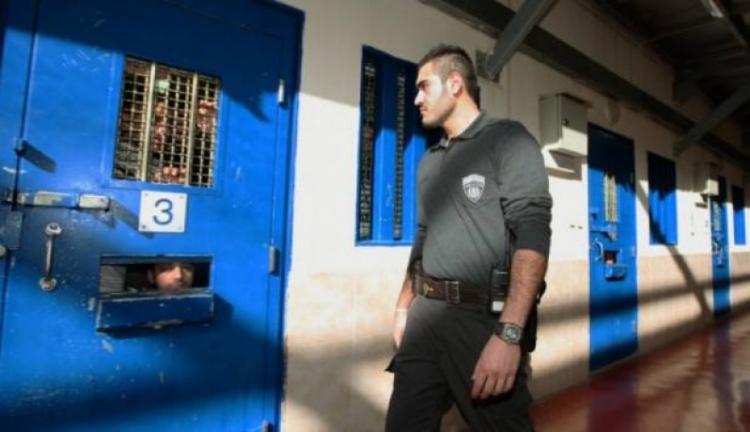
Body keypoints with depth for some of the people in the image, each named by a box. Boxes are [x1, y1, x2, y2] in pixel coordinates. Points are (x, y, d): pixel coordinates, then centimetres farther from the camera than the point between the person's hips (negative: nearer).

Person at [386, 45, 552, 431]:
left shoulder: (509, 140, -4)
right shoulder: (429, 161, 16)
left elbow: (532, 235, -15)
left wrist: (509, 334, -23)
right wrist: (404, 308, 15)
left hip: (485, 316, -5)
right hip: (427, 315, 6)